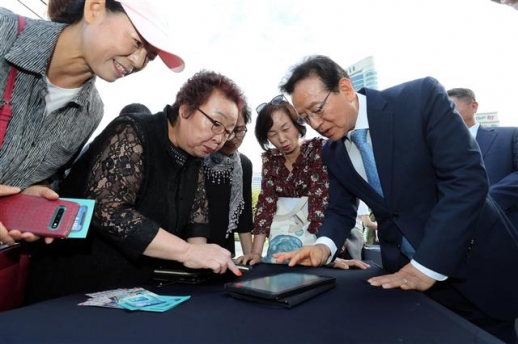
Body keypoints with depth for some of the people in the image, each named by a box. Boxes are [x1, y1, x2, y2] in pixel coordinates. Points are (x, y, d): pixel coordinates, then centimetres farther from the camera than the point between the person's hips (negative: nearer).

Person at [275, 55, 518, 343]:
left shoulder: (421, 97, -18)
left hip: (482, 263, -3)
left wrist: (425, 267, -26)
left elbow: (466, 178, -23)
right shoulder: (333, 152, -2)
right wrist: (325, 245, -18)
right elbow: (341, 210, 5)